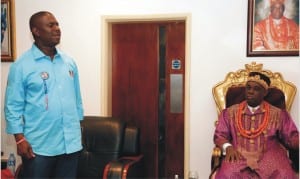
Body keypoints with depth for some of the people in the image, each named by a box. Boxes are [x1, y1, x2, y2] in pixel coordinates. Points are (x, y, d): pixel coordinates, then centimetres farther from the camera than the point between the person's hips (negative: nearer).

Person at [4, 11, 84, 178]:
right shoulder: (21, 65, -7)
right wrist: (20, 138, -12)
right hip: (39, 146, -4)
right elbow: (13, 106, -7)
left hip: (71, 142, 5)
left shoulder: (69, 62, 7)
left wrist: (79, 127, 13)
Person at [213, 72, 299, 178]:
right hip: (239, 156, 0)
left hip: (268, 156, 1)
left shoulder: (278, 114, 11)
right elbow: (219, 136, 11)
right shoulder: (230, 112, 12)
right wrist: (228, 147, -10)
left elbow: (292, 137, 9)